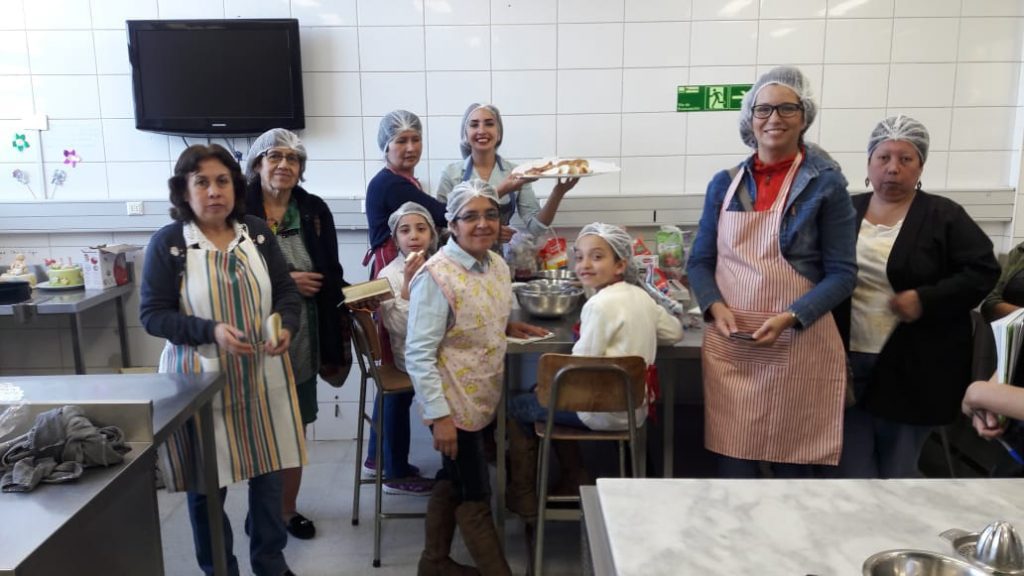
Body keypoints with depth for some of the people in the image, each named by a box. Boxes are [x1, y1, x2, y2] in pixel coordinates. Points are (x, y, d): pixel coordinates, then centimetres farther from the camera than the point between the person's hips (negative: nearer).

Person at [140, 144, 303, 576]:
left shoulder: (257, 233, 1)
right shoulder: (167, 242, -7)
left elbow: (287, 291, 5)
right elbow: (152, 314, -8)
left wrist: (287, 326, -16)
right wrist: (211, 331, -22)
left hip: (262, 375, 3)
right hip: (201, 378, -3)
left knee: (268, 471, 13)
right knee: (207, 482, 9)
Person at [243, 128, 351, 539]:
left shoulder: (315, 210, 4)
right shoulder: (239, 210, -7)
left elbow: (331, 274, 4)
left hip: (301, 337, 3)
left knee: (295, 427, 13)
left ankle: (288, 509, 30)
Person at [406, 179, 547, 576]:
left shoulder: (497, 266, 2)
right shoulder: (435, 276, -21)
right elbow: (418, 355, -22)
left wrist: (508, 327, 3)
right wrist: (439, 415, -23)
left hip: (481, 398, 8)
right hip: (453, 404, -8)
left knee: (452, 481, 21)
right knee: (475, 494, 5)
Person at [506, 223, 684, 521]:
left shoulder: (600, 303, -22)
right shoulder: (640, 295, 3)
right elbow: (674, 331, 14)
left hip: (604, 412, -9)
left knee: (516, 407, 8)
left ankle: (523, 499, 18)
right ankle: (574, 480, 31)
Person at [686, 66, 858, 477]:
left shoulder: (826, 184, -1)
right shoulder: (724, 184, 8)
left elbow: (842, 273, -3)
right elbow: (700, 261, 10)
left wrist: (789, 318, -17)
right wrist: (716, 307, -9)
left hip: (798, 344, -2)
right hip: (728, 344, 3)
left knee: (793, 463, 9)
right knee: (732, 461, 7)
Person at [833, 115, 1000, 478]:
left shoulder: (944, 216, -4)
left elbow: (983, 270, -6)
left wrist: (926, 299, -20)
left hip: (912, 368, -2)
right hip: (849, 361, 3)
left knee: (898, 468, 13)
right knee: (852, 463, 11)